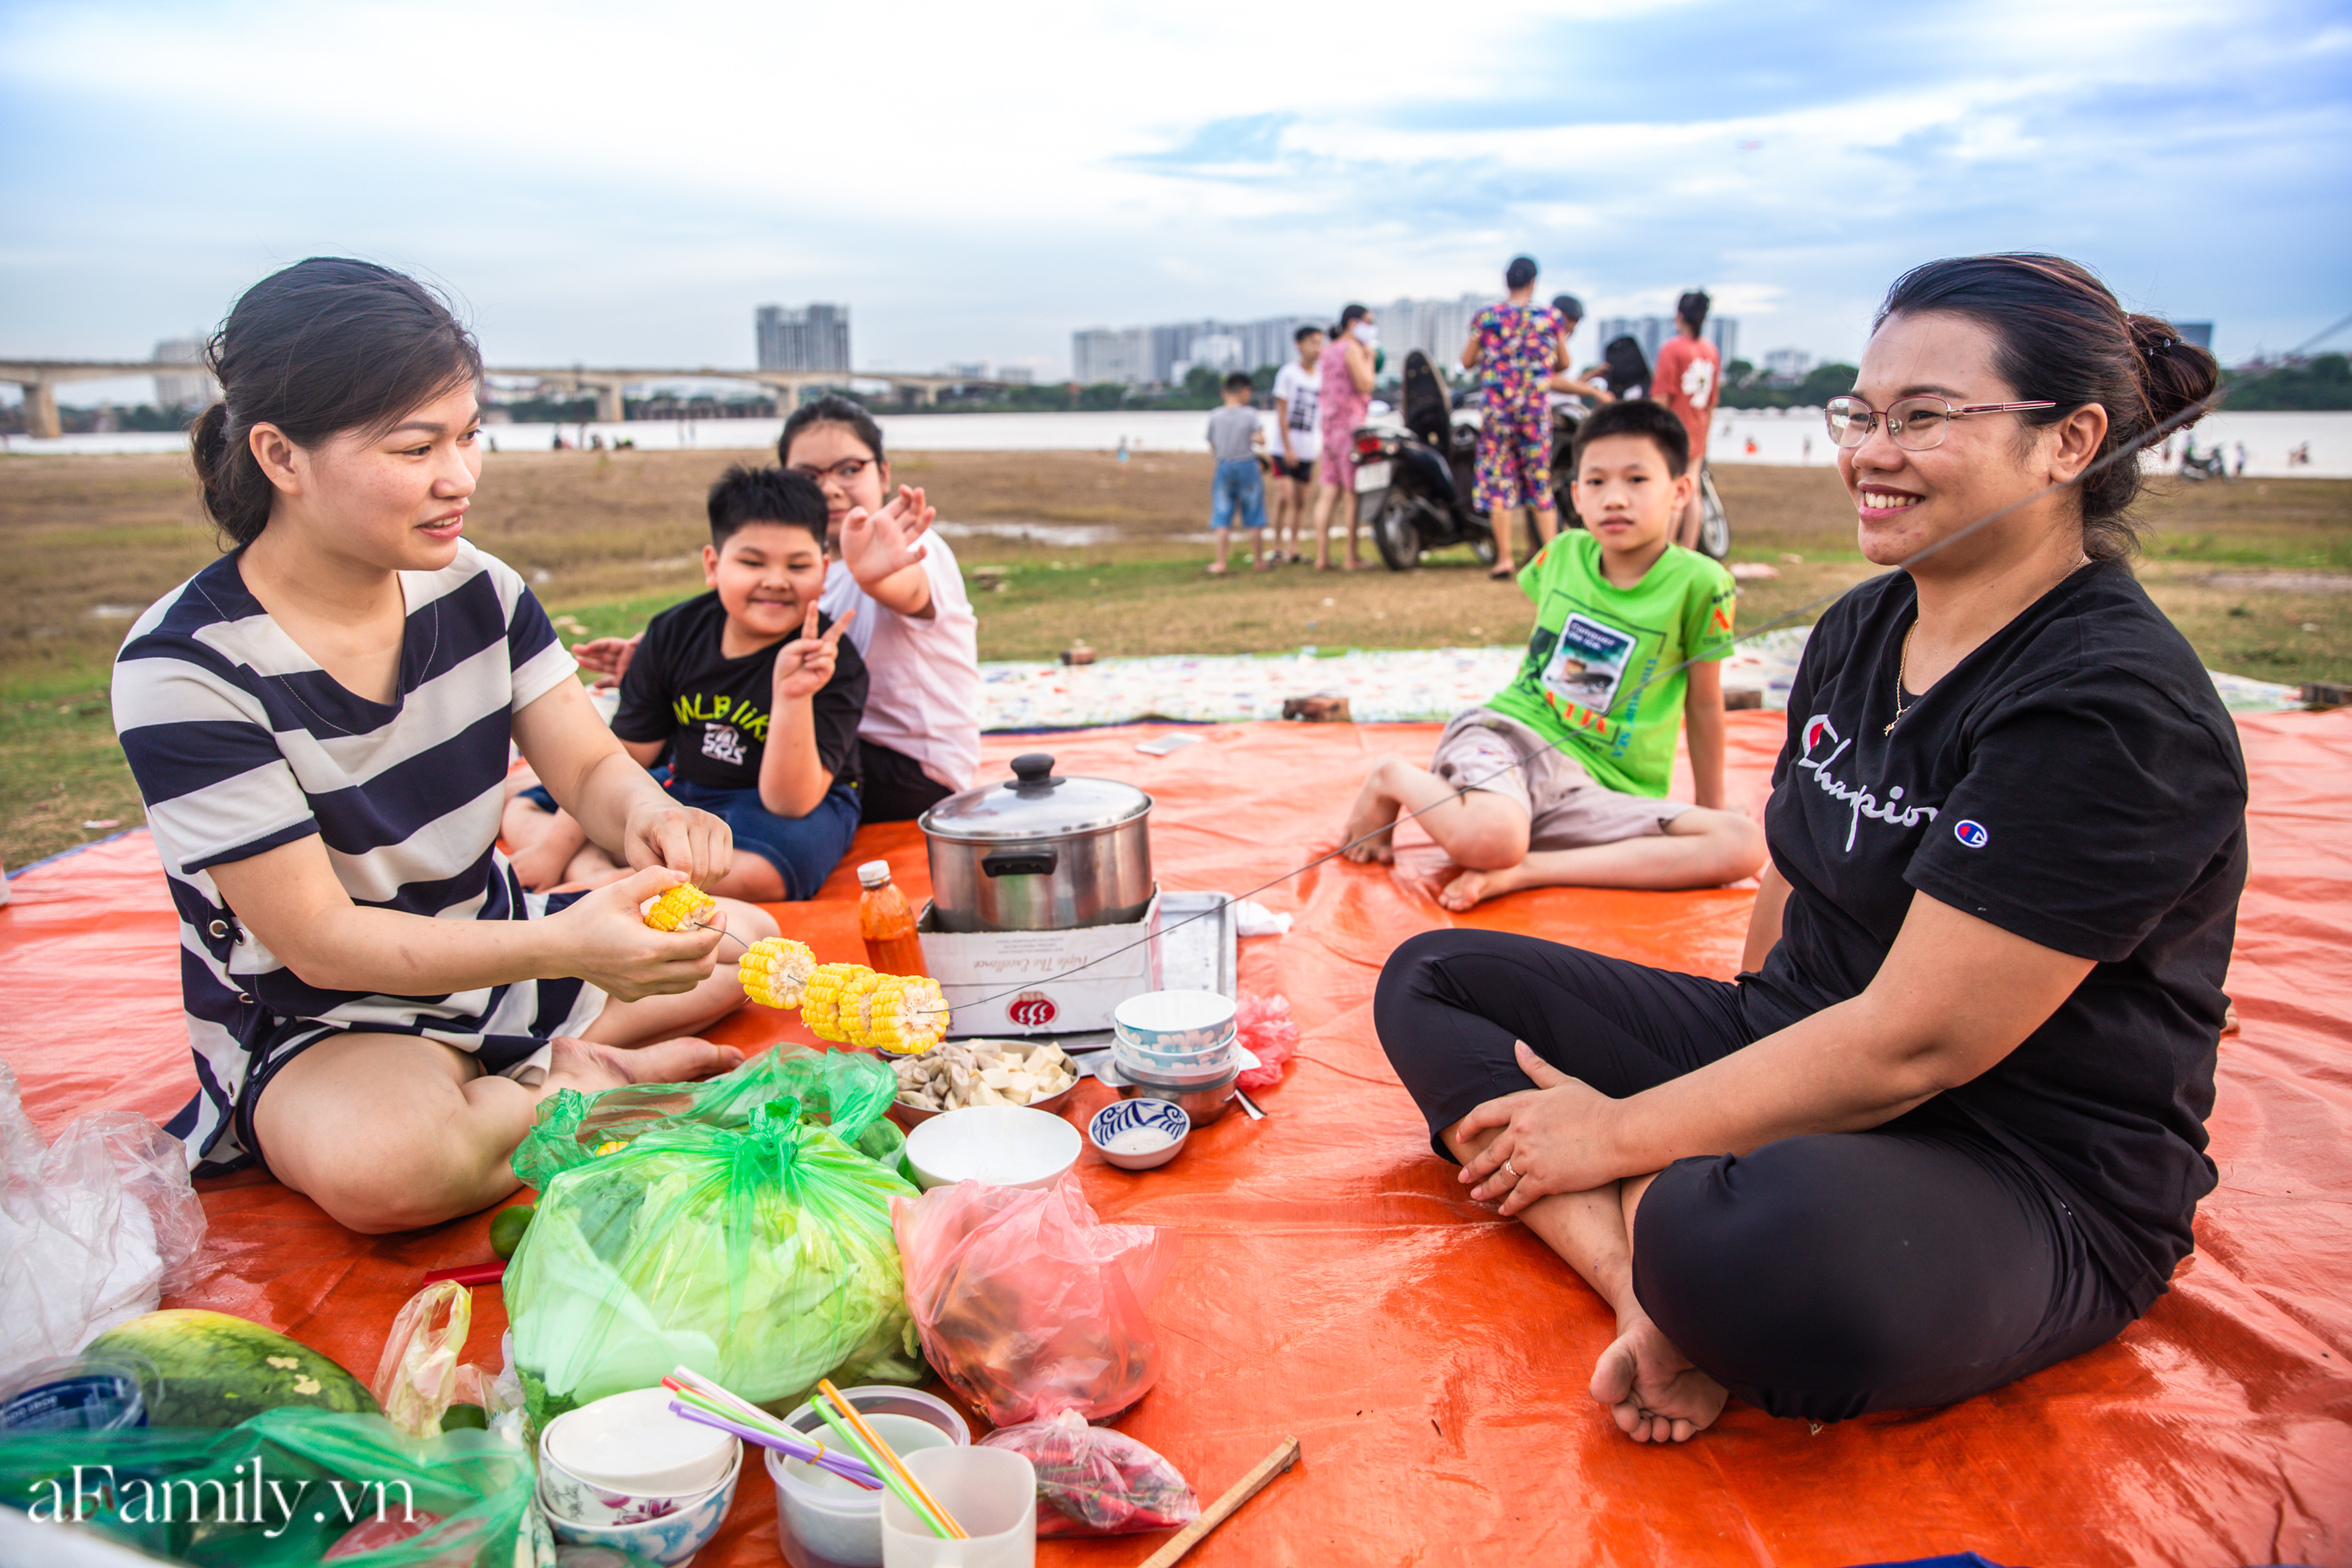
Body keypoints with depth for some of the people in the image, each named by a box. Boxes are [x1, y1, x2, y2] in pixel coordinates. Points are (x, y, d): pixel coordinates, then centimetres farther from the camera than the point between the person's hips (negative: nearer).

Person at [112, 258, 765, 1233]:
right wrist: (565, 946, -40)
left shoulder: (473, 588, -7)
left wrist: (646, 814, -31)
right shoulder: (183, 669, -24)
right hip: (314, 1024, -6)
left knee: (745, 939, 5)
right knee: (379, 1164, -38)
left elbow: (591, 765, -3)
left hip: (494, 953, 6)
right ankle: (595, 1087, -10)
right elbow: (321, 943, -25)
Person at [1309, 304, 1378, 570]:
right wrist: (1370, 358, -3)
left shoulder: (1330, 350, 19)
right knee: (1354, 493, -6)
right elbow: (1364, 385, -18)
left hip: (1329, 426, 9)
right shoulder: (1352, 349, -8)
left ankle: (1322, 557, 3)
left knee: (1328, 492, 5)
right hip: (1350, 425, -9)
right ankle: (1353, 556, -5)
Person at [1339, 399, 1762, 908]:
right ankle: (1394, 779, -4)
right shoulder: (1562, 555, 5)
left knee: (1746, 845, -27)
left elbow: (1704, 703, 7)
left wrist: (1713, 810, 15)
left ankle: (1521, 872, -30)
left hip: (1600, 789, 1)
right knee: (1487, 836, -38)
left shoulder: (1697, 582, -4)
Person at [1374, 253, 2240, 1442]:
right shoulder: (1858, 630, 6)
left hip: (2027, 1182, -9)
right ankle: (1653, 1291, -18)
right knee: (1430, 983, 1)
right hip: (1800, 1059, 9)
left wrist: (1619, 1134, -17)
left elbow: (1910, 1045, -24)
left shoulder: (2116, 712, -21)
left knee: (1757, 1245, -45)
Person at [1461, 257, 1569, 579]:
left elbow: (1467, 361, 5)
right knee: (1541, 483, 9)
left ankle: (1505, 558, 1)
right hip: (1537, 408, 1)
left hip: (1497, 407, -1)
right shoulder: (1550, 317, 1)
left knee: (1499, 482, 3)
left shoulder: (1486, 317, -2)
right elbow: (1564, 363, 11)